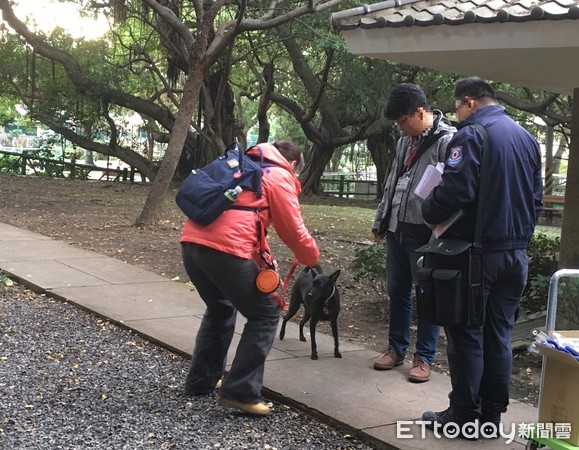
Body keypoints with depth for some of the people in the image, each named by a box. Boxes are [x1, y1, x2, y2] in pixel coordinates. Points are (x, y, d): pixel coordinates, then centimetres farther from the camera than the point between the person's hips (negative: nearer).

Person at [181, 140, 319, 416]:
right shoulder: (279, 177, 8)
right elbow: (294, 231, 6)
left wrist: (264, 264, 37)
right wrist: (312, 259, 25)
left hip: (192, 241, 8)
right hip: (224, 249, -8)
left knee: (220, 309, 29)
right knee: (265, 315, 5)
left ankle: (200, 381, 33)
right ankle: (239, 392, 1)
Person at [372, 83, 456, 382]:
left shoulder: (447, 141, -14)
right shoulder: (405, 141, 12)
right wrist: (380, 222, 20)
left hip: (425, 234, -8)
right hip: (397, 230, 8)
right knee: (397, 291, 14)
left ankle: (424, 357, 14)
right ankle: (396, 349, 27)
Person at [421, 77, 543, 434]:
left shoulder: (471, 135, -12)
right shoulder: (527, 138, 12)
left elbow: (455, 192, -22)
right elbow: (536, 198, 16)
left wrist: (429, 212, -3)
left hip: (476, 252, -7)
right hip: (516, 253, 7)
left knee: (466, 335, 2)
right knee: (499, 336, 11)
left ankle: (466, 416, 9)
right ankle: (492, 415, 18)